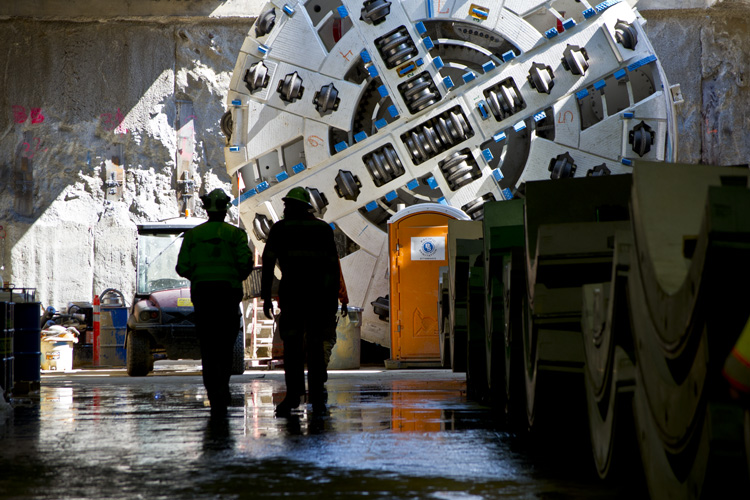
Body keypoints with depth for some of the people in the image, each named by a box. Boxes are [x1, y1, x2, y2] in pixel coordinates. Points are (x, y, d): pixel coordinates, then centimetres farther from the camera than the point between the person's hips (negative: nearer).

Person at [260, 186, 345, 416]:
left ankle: (293, 393, -9)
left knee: (292, 345, 2)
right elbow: (334, 266, 9)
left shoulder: (280, 228, 7)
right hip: (320, 292, 2)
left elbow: (268, 262, 0)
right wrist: (334, 301, 9)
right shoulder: (324, 229, 13)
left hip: (291, 291, -2)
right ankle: (317, 399, 0)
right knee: (315, 346, 4)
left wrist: (265, 296, -1)